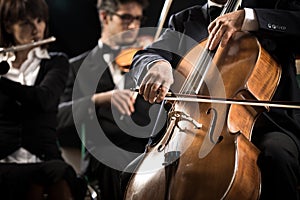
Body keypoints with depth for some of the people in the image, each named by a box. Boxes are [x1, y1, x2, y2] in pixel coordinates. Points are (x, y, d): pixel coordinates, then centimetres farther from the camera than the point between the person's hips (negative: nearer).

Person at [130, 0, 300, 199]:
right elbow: (143, 58, 6)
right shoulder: (185, 21, 17)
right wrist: (158, 65, -19)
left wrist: (247, 18, -19)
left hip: (266, 126, -3)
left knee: (275, 155, -37)